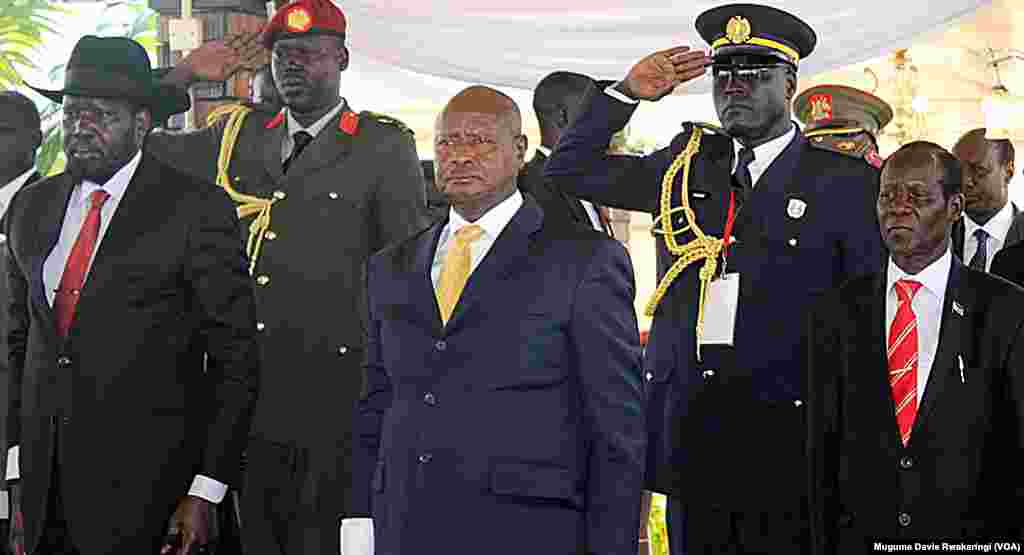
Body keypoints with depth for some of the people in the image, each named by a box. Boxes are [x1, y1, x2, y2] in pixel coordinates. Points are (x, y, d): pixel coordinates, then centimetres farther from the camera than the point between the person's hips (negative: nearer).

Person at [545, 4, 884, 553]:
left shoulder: (846, 183, 0)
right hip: (687, 433, 4)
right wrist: (627, 92, 7)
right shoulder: (685, 167, 13)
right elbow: (569, 170, 20)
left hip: (785, 440, -4)